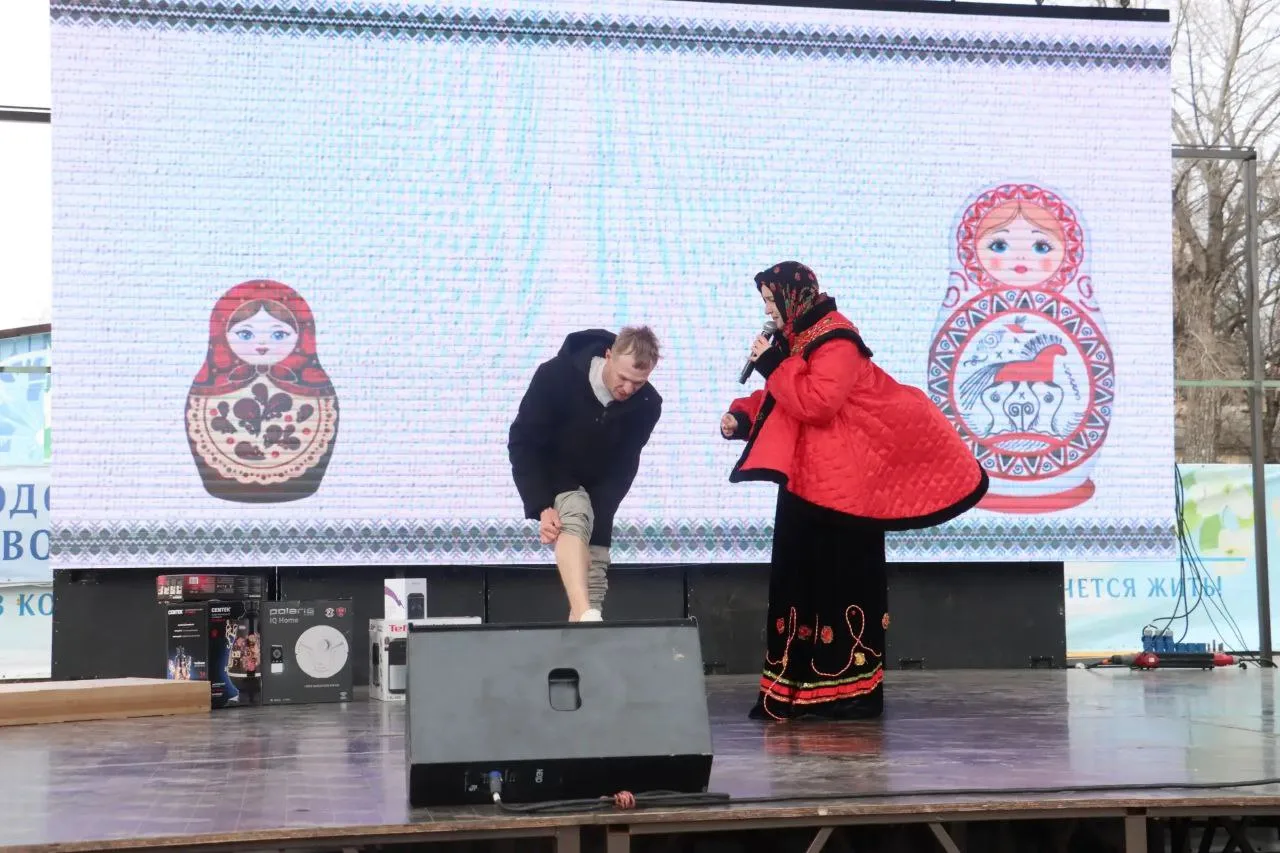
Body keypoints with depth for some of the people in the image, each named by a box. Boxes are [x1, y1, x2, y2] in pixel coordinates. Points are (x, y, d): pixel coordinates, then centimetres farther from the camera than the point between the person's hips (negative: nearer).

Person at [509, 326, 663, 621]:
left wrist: (598, 519, -22)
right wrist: (542, 507, -28)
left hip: (597, 487, 5)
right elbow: (522, 441, -21)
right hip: (551, 477, -5)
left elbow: (623, 467, -10)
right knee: (574, 517, -35)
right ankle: (586, 618, -53)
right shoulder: (557, 374, -28)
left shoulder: (647, 405, -18)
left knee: (595, 574, -3)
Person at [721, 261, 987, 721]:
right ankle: (796, 689, 12)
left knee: (845, 579, -4)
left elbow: (816, 402, -28)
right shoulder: (796, 338, 13)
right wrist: (742, 416, 4)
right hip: (807, 484, 9)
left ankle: (853, 689, 4)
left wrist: (772, 364, -20)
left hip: (844, 485, -9)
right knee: (799, 577, 8)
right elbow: (780, 399, 22)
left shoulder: (835, 341, -17)